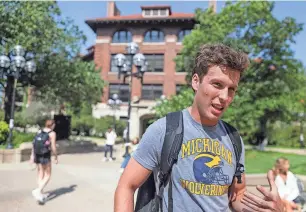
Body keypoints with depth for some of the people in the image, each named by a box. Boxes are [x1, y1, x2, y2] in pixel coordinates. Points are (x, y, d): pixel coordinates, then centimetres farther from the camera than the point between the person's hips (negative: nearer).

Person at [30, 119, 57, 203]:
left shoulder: (39, 131, 6)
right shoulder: (52, 133, -10)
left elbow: (34, 144, 5)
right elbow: (53, 147, -13)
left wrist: (32, 155, 10)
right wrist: (56, 157, -1)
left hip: (37, 155, 6)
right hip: (46, 156, -6)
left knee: (40, 175, 14)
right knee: (47, 176, 4)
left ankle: (41, 194, 21)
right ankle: (38, 191, -15)